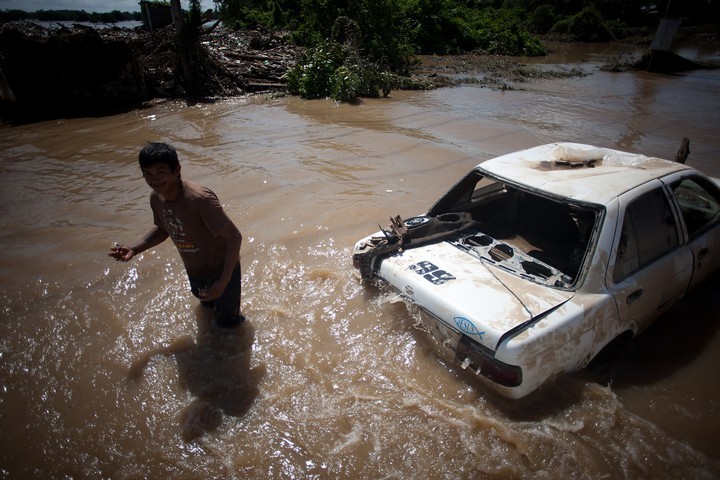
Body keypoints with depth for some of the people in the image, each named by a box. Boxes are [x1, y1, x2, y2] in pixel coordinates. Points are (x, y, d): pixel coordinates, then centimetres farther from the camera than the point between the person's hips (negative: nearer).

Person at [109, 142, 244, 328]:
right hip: (194, 270, 7)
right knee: (206, 301, 35)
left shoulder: (200, 199, -37)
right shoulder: (156, 198, -12)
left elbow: (234, 237, -32)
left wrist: (224, 281, -34)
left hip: (222, 269, -7)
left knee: (226, 322, 11)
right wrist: (134, 249, -7)